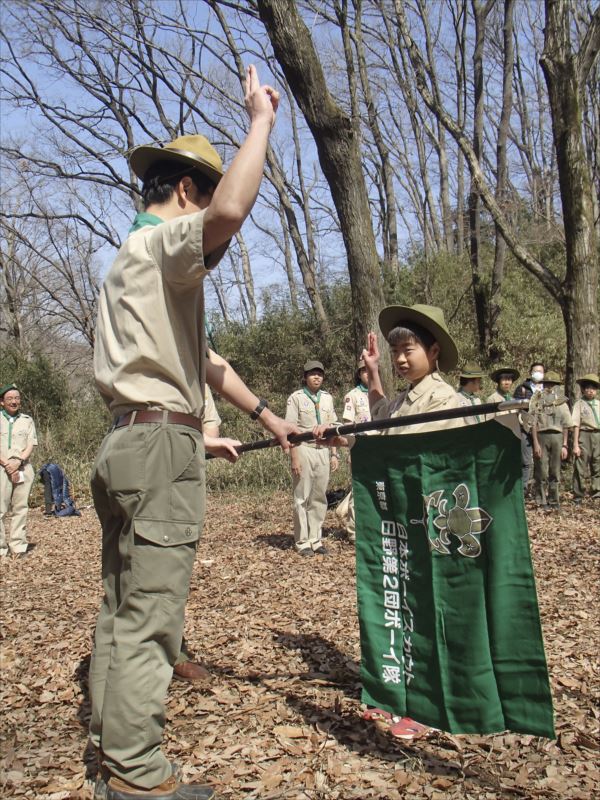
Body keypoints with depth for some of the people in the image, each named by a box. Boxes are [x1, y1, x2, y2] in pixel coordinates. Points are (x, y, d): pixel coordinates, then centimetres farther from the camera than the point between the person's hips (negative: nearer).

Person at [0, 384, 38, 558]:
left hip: (23, 468, 2)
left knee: (21, 507, 0)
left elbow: (31, 445, 6)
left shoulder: (27, 420, 13)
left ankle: (18, 546, 2)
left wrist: (17, 462, -9)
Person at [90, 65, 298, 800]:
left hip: (128, 443, 10)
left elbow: (203, 358, 25)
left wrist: (265, 414, 25)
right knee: (148, 617, -4)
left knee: (122, 609, 14)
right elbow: (230, 212, -32)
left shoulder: (137, 260, 25)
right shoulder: (160, 242, -7)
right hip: (160, 445, -10)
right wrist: (261, 118, -16)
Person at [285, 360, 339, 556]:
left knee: (319, 498, 7)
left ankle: (316, 540, 15)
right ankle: (302, 542, 7)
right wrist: (294, 457, -13)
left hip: (323, 450, 5)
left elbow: (332, 427, 16)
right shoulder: (296, 398, -3)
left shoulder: (327, 398, 13)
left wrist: (334, 454, 11)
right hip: (304, 449, -5)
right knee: (302, 498, 0)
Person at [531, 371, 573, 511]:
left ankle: (554, 501, 15)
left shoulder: (561, 402, 12)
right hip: (542, 437, -3)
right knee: (542, 472, -1)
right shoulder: (537, 401, 3)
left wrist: (565, 445, 5)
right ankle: (542, 502, 6)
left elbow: (565, 425, 11)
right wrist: (535, 443, -9)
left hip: (557, 437, 3)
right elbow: (533, 423, -2)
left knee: (555, 472, 6)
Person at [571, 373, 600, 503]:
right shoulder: (579, 404, -1)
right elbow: (576, 425, -5)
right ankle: (578, 496, 10)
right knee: (581, 467, 1)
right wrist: (575, 444, -11)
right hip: (584, 435, -4)